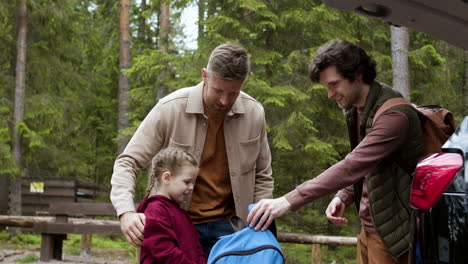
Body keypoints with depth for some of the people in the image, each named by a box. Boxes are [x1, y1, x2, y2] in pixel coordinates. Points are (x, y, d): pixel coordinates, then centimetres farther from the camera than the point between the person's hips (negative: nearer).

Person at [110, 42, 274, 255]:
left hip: (224, 229, 2)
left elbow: (262, 177, 9)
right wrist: (126, 211, -28)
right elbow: (127, 163, -11)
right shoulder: (169, 109, -14)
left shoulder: (254, 113, -4)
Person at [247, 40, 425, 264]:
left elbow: (351, 167, -31)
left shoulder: (394, 115, -22)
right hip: (369, 227, 8)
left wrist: (289, 201, -34)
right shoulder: (355, 110, 8)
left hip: (392, 233, -8)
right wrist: (343, 197, -2)